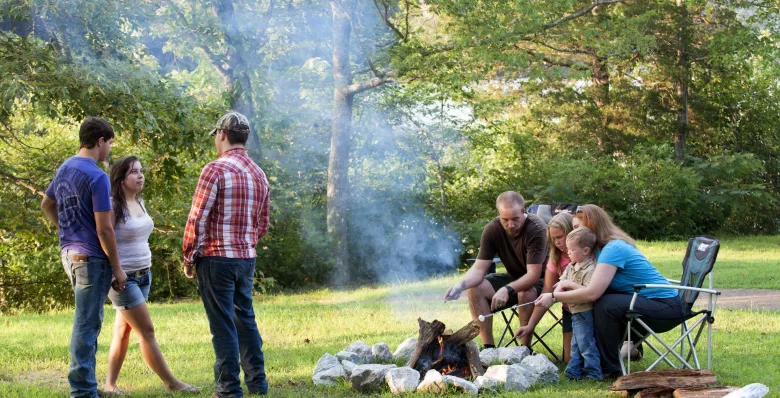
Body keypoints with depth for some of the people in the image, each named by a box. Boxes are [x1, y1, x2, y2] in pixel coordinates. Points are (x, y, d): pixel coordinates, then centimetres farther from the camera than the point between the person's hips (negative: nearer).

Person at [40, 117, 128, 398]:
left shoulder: (64, 169, 9)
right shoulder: (97, 177, -18)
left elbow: (46, 205, 25)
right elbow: (104, 229, -18)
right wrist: (117, 268, -11)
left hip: (69, 253, 9)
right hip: (91, 257, -9)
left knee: (86, 322, 20)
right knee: (87, 325, -3)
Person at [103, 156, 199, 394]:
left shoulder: (140, 202, 10)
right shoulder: (113, 205, -14)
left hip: (143, 276, 8)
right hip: (123, 278, -8)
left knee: (123, 331, 8)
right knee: (147, 331, -3)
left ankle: (110, 384, 13)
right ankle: (171, 383, 1)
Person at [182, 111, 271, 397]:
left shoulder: (215, 170, -13)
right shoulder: (259, 174, 10)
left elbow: (197, 219, -14)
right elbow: (263, 224, 16)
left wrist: (189, 257, -5)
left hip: (216, 259, -7)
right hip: (247, 259, 7)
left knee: (223, 325, -1)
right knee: (245, 319, 17)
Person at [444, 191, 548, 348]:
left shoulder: (537, 229, -28)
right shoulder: (492, 229, -14)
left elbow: (533, 275, -32)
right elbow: (479, 269, -13)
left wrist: (508, 289, -49)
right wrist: (461, 284, -35)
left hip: (540, 280, -5)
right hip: (513, 277, 5)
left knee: (526, 293, -37)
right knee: (475, 289, -17)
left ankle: (526, 347, -20)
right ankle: (488, 346, -13)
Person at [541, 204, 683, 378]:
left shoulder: (613, 249, -20)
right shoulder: (606, 246, 11)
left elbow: (592, 292, -28)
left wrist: (554, 297, -20)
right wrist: (573, 286, -8)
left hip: (665, 305, -10)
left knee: (604, 305, -24)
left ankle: (609, 368, -12)